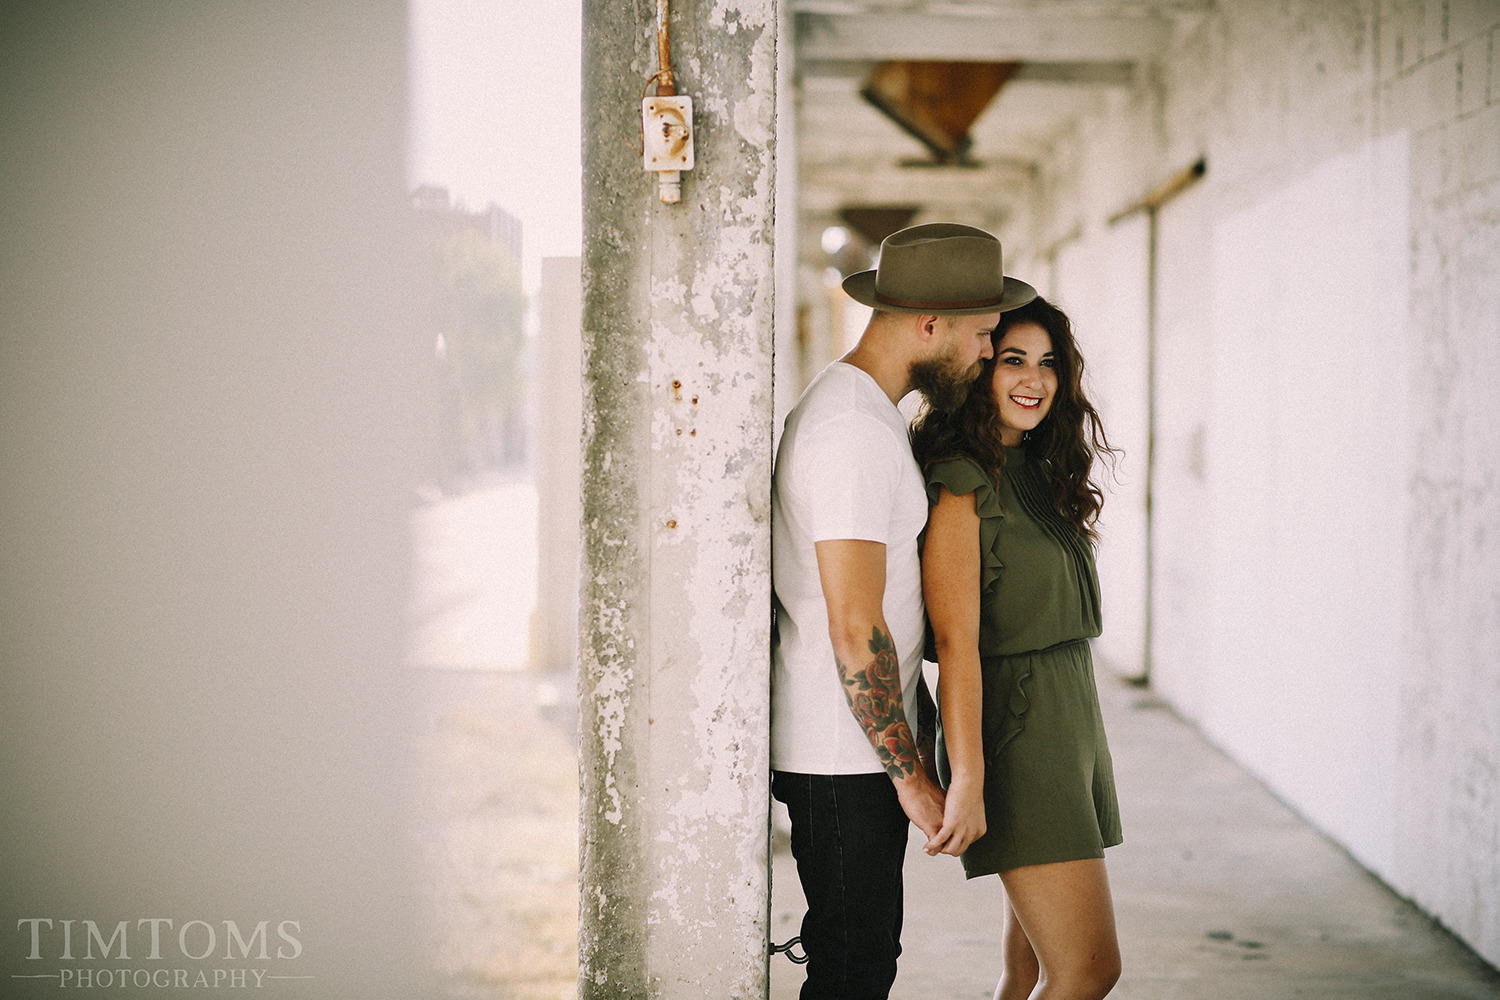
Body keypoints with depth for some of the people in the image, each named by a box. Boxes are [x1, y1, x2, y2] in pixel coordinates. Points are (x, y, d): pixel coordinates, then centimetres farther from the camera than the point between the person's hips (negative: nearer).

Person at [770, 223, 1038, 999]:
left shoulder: (848, 404, 14)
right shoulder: (856, 429, -21)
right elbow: (855, 628, -24)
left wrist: (924, 733, 23)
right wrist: (910, 774, -18)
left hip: (851, 750, 10)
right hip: (845, 758, -10)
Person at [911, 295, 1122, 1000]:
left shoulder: (1040, 472, 15)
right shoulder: (962, 482, -13)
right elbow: (955, 639, -19)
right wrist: (967, 780, -23)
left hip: (1069, 721, 9)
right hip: (1014, 730, -9)